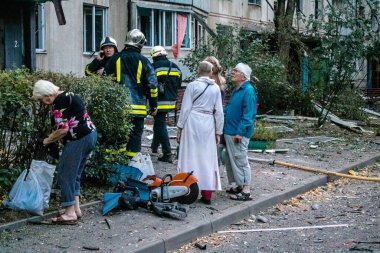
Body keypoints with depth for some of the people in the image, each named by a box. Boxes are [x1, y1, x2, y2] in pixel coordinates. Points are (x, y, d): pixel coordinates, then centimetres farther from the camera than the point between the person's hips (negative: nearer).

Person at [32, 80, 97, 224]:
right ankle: (76, 209, 19)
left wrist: (47, 140, -4)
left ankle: (70, 213, 1)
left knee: (65, 174, -2)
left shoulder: (59, 102, -13)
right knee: (75, 174, 17)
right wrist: (53, 137, 14)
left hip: (78, 140, -10)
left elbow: (62, 130, -19)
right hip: (90, 135, 10)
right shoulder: (68, 95, 18)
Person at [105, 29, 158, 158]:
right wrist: (153, 105, 6)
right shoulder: (143, 61, -2)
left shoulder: (116, 58, 5)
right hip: (137, 106, -2)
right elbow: (152, 84, -2)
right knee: (136, 134, 4)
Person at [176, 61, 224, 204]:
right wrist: (218, 131, 13)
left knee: (190, 156, 4)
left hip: (192, 122, -2)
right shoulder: (216, 88, 6)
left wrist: (180, 127, 4)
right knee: (207, 159, 6)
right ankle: (207, 195, 9)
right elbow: (219, 111, 7)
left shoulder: (192, 85, -3)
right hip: (208, 124, 2)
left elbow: (185, 108, -3)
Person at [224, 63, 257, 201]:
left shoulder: (248, 91, -16)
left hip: (238, 134, -10)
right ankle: (240, 186, 26)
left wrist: (240, 132, -24)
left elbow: (248, 114, -21)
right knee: (231, 160, 16)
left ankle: (246, 191, 2)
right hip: (229, 132, 10)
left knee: (241, 161, -4)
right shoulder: (236, 90, 15)